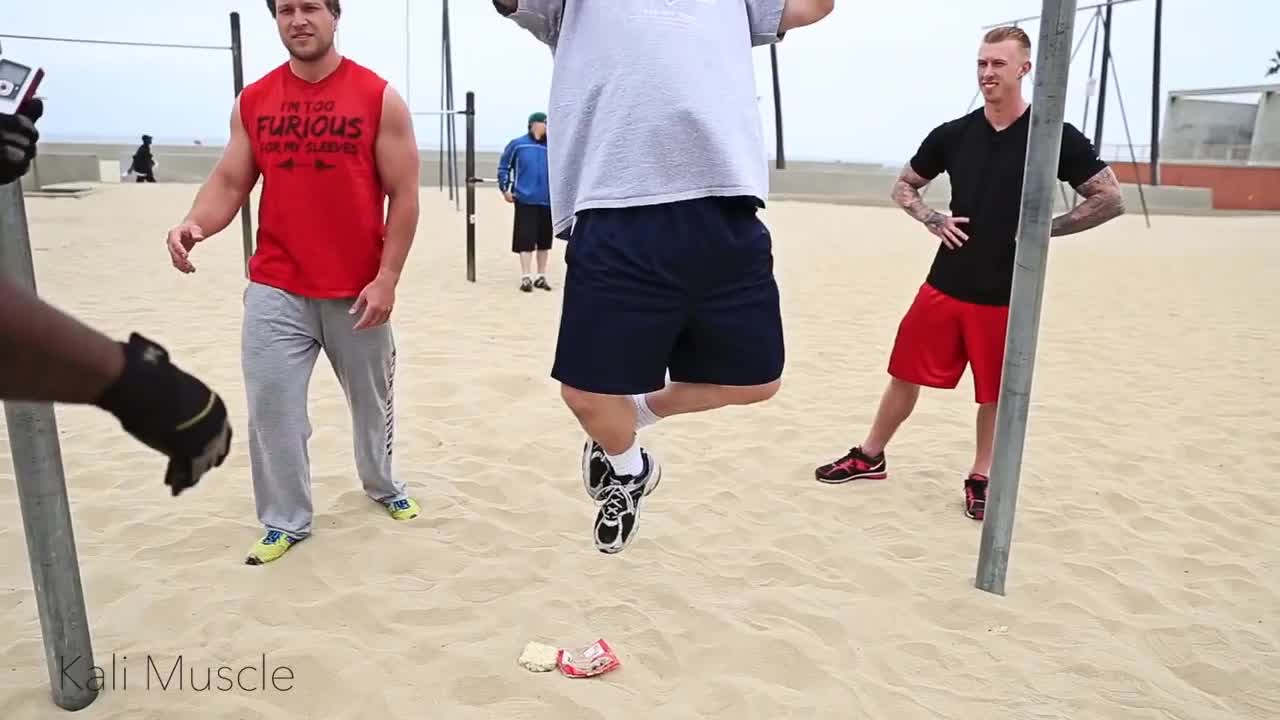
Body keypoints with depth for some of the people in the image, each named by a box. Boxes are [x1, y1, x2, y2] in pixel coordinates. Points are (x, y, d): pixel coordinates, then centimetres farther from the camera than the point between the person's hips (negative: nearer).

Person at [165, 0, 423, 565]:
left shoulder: (380, 98, -4)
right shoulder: (252, 102, 5)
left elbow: (403, 195, -5)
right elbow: (229, 182, 6)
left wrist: (387, 277, -11)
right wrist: (194, 225, -16)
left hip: (358, 291, -2)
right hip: (275, 290, 2)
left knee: (371, 400, 15)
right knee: (271, 410, 2)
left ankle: (383, 485, 41)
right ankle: (285, 522, 20)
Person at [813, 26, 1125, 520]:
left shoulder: (1055, 136, -6)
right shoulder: (952, 134, 2)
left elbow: (1110, 200, -3)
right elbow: (904, 187, 15)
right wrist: (934, 221, -3)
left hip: (1008, 296, -2)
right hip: (944, 286, 3)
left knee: (995, 394, 8)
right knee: (906, 375, 8)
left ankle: (980, 479, 27)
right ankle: (869, 457, 26)